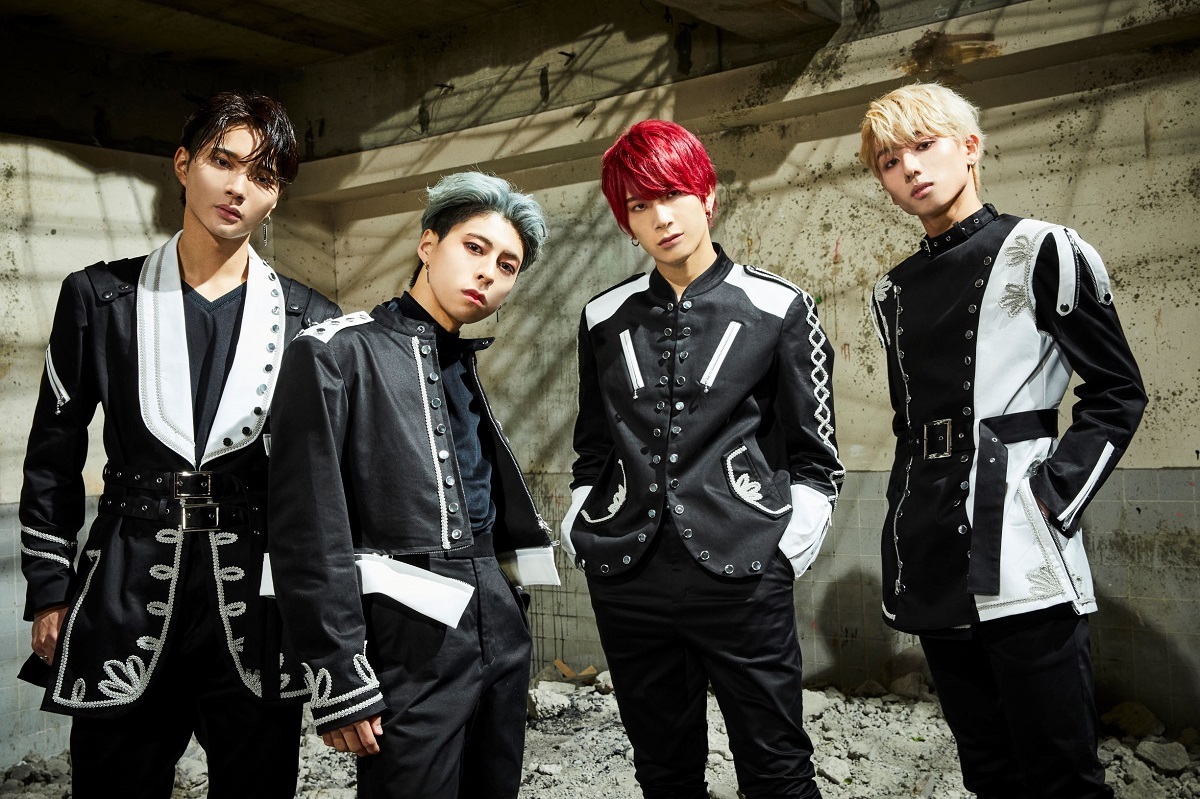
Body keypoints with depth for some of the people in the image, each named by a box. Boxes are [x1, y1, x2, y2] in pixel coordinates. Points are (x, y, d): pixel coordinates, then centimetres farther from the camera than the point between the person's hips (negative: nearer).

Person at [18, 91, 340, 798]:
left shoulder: (310, 320, 3)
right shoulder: (100, 297, 3)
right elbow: (54, 455, 9)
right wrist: (48, 592, 6)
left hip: (258, 602, 0)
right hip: (125, 599, 0)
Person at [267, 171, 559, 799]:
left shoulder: (464, 366, 16)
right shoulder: (338, 353, -8)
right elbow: (308, 529, -13)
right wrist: (338, 678, -15)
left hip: (499, 633, 8)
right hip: (409, 648, -7)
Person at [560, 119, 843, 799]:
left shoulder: (778, 308, 1)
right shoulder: (605, 319, 10)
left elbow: (815, 457, 4)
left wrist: (788, 550, -5)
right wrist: (583, 538, 8)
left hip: (743, 577, -3)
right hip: (627, 583, 3)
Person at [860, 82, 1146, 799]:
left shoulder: (1040, 251, -1)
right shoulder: (895, 292, 16)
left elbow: (1117, 391, -2)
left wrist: (1054, 495, -11)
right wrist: (912, 512, 14)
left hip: (1021, 553, -5)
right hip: (933, 557, 6)